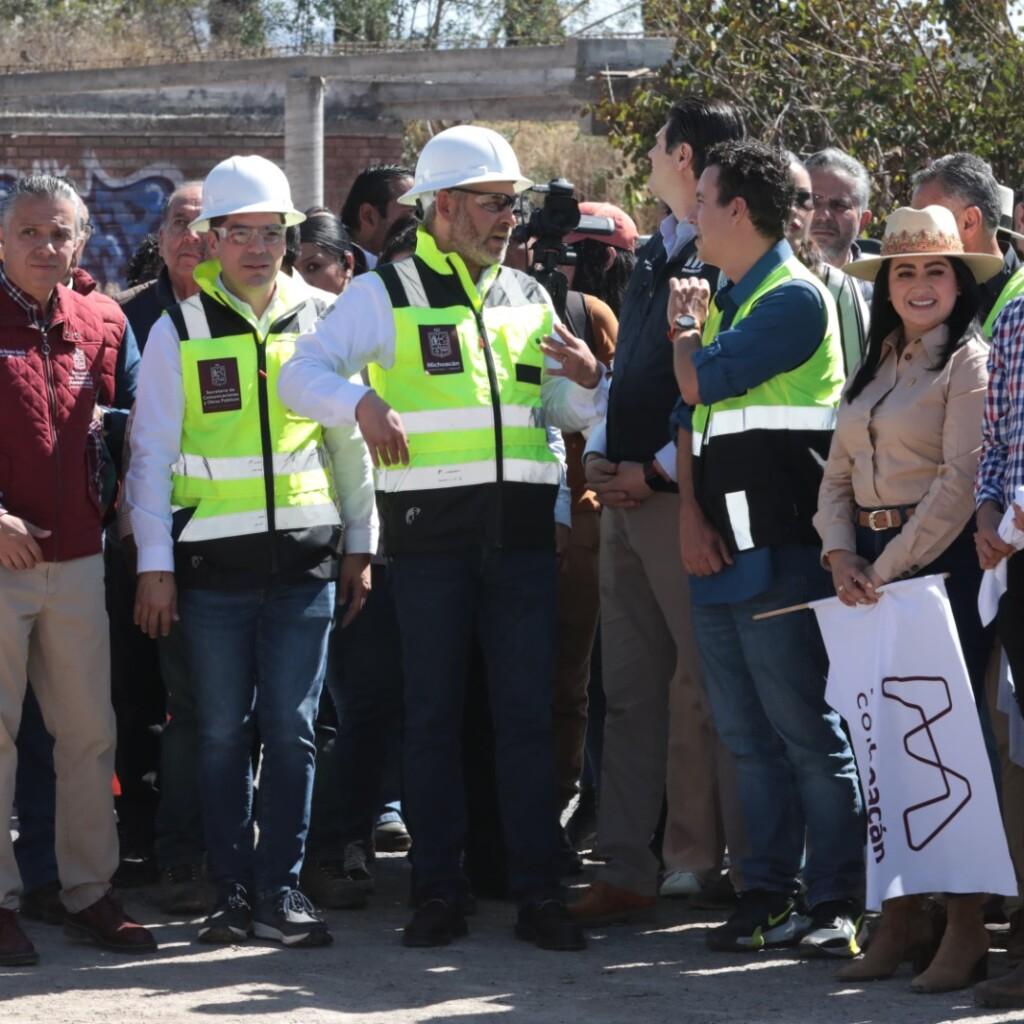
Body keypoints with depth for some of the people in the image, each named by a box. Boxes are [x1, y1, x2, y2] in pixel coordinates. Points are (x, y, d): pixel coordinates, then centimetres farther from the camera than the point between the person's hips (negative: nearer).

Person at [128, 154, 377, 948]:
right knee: (224, 730, 3)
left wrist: (360, 547, 12)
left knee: (292, 727, 0)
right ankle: (233, 889, 10)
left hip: (304, 555, 1)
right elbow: (151, 454, 2)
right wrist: (154, 564, -3)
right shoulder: (180, 331, 2)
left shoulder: (320, 323, 7)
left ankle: (279, 888, 5)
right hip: (214, 560, -1)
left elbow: (350, 443, 13)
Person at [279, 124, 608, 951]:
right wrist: (362, 402, -26)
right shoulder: (387, 294, 2)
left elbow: (570, 415, 18)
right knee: (433, 712, 3)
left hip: (521, 526, 3)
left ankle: (538, 892, 5)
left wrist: (588, 382, -5)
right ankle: (437, 891, 9)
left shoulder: (529, 299, 15)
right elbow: (302, 373, -7)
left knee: (527, 712, 2)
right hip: (430, 531, -3)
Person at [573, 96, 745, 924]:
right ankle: (626, 867, 10)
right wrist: (600, 452, 9)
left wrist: (656, 470, -15)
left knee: (704, 686, -4)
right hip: (627, 490, 9)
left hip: (681, 496, -9)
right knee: (630, 688, 8)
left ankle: (698, 857, 2)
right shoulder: (654, 256, 17)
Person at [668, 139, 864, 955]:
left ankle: (835, 902, -5)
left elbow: (703, 382, -15)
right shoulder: (725, 302, 19)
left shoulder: (794, 298, -8)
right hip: (720, 553, 9)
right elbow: (691, 419, 15)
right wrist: (691, 517, 0)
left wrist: (684, 326, 6)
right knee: (749, 737, 10)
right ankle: (768, 896, 14)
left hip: (778, 552, -9)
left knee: (808, 733, -7)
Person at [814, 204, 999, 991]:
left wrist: (889, 569, -14)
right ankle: (900, 917, 13)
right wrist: (842, 557, -3)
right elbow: (839, 475, 14)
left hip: (944, 563, -7)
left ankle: (966, 927, -2)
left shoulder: (970, 361, -6)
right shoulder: (876, 367, 16)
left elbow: (961, 482, -15)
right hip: (872, 566, 7)